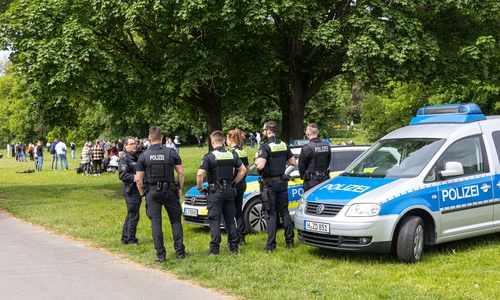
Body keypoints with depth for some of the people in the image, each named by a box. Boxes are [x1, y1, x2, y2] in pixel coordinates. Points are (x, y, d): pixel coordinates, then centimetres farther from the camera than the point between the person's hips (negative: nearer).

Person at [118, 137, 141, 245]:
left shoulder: (135, 157, 16)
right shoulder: (124, 159, -13)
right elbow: (122, 175, -24)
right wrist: (136, 178, -24)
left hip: (136, 189, 10)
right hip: (130, 190, -10)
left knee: (131, 215, 15)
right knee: (133, 216, -5)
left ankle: (125, 239, 24)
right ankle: (131, 239, 5)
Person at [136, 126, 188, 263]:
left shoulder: (144, 156, -3)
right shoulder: (171, 152, -4)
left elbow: (139, 179, -3)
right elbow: (181, 172, -3)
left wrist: (142, 194, 10)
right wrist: (180, 189, 8)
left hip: (152, 192, 0)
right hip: (170, 191, 0)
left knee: (156, 223, 4)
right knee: (176, 221, 12)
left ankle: (160, 255, 4)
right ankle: (179, 251, 12)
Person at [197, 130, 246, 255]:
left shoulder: (209, 157, -12)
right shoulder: (232, 155, 5)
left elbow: (200, 174, -19)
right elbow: (243, 170, 9)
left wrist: (200, 188, -5)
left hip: (215, 192, -5)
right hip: (229, 191, 5)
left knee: (215, 221, 0)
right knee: (230, 219, 12)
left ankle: (215, 249, 0)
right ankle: (234, 247, 14)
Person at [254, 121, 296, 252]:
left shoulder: (265, 146, -16)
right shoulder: (284, 145, 5)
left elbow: (260, 166, -26)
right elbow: (293, 162, 10)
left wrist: (256, 159, -6)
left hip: (270, 183, -6)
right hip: (282, 181, 6)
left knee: (271, 214, -3)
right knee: (284, 211, 14)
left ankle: (271, 245, -1)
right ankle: (290, 241, 16)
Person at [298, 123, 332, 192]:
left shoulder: (307, 148, -16)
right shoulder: (327, 146, 4)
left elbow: (301, 165, -5)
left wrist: (303, 176, 13)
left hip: (311, 181, -6)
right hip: (324, 179, 6)